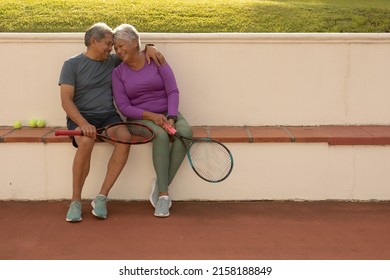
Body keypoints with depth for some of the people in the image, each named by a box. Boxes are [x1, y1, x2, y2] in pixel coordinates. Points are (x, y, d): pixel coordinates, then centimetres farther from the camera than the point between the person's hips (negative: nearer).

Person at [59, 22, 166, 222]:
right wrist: (83, 123, -23)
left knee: (125, 141, -29)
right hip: (81, 117, -3)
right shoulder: (72, 65, 2)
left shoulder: (113, 61, 14)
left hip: (109, 116, 4)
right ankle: (75, 201, -22)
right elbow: (66, 100, -7)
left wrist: (149, 49, 3)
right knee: (86, 142, -36)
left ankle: (102, 197, -20)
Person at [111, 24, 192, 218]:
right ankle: (163, 194, -29)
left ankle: (161, 186, -22)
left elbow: (173, 91, -4)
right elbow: (123, 106, -4)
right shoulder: (118, 73, 3)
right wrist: (151, 116, -19)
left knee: (185, 132, -31)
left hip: (167, 114, 1)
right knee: (161, 135, -35)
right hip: (140, 119, -1)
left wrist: (171, 118, -21)